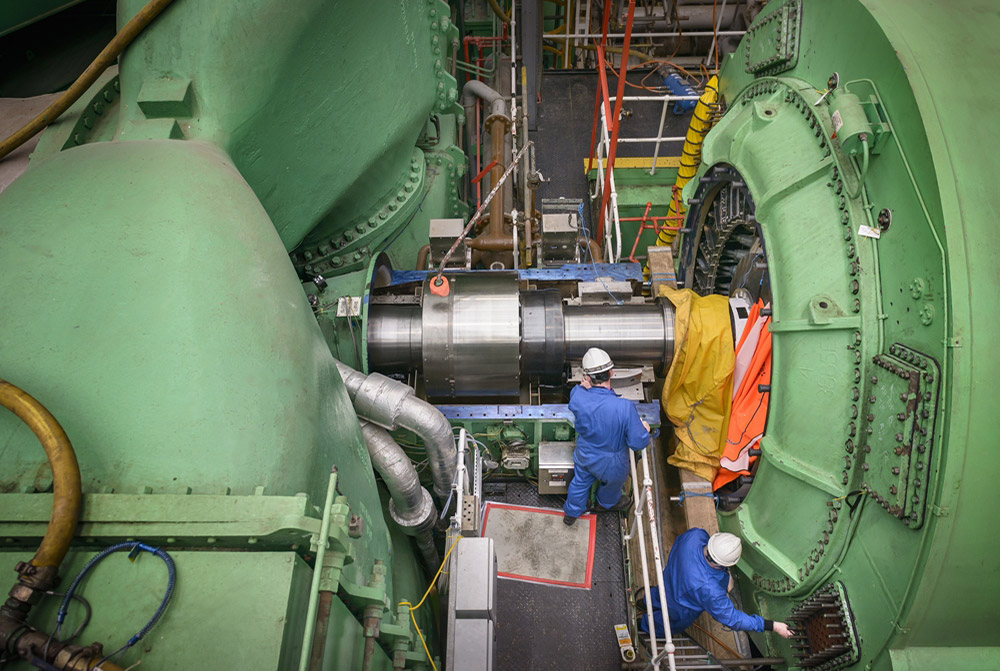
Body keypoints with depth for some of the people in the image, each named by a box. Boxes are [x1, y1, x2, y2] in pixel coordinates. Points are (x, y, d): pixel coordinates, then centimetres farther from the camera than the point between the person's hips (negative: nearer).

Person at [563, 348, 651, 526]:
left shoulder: (577, 398, -30)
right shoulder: (625, 408, -41)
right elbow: (638, 443, -26)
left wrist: (585, 387, -12)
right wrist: (644, 429, -8)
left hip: (584, 456, 3)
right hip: (611, 464, -2)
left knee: (580, 481, 34)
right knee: (612, 484, 34)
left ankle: (571, 512, 60)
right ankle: (606, 503, 67)